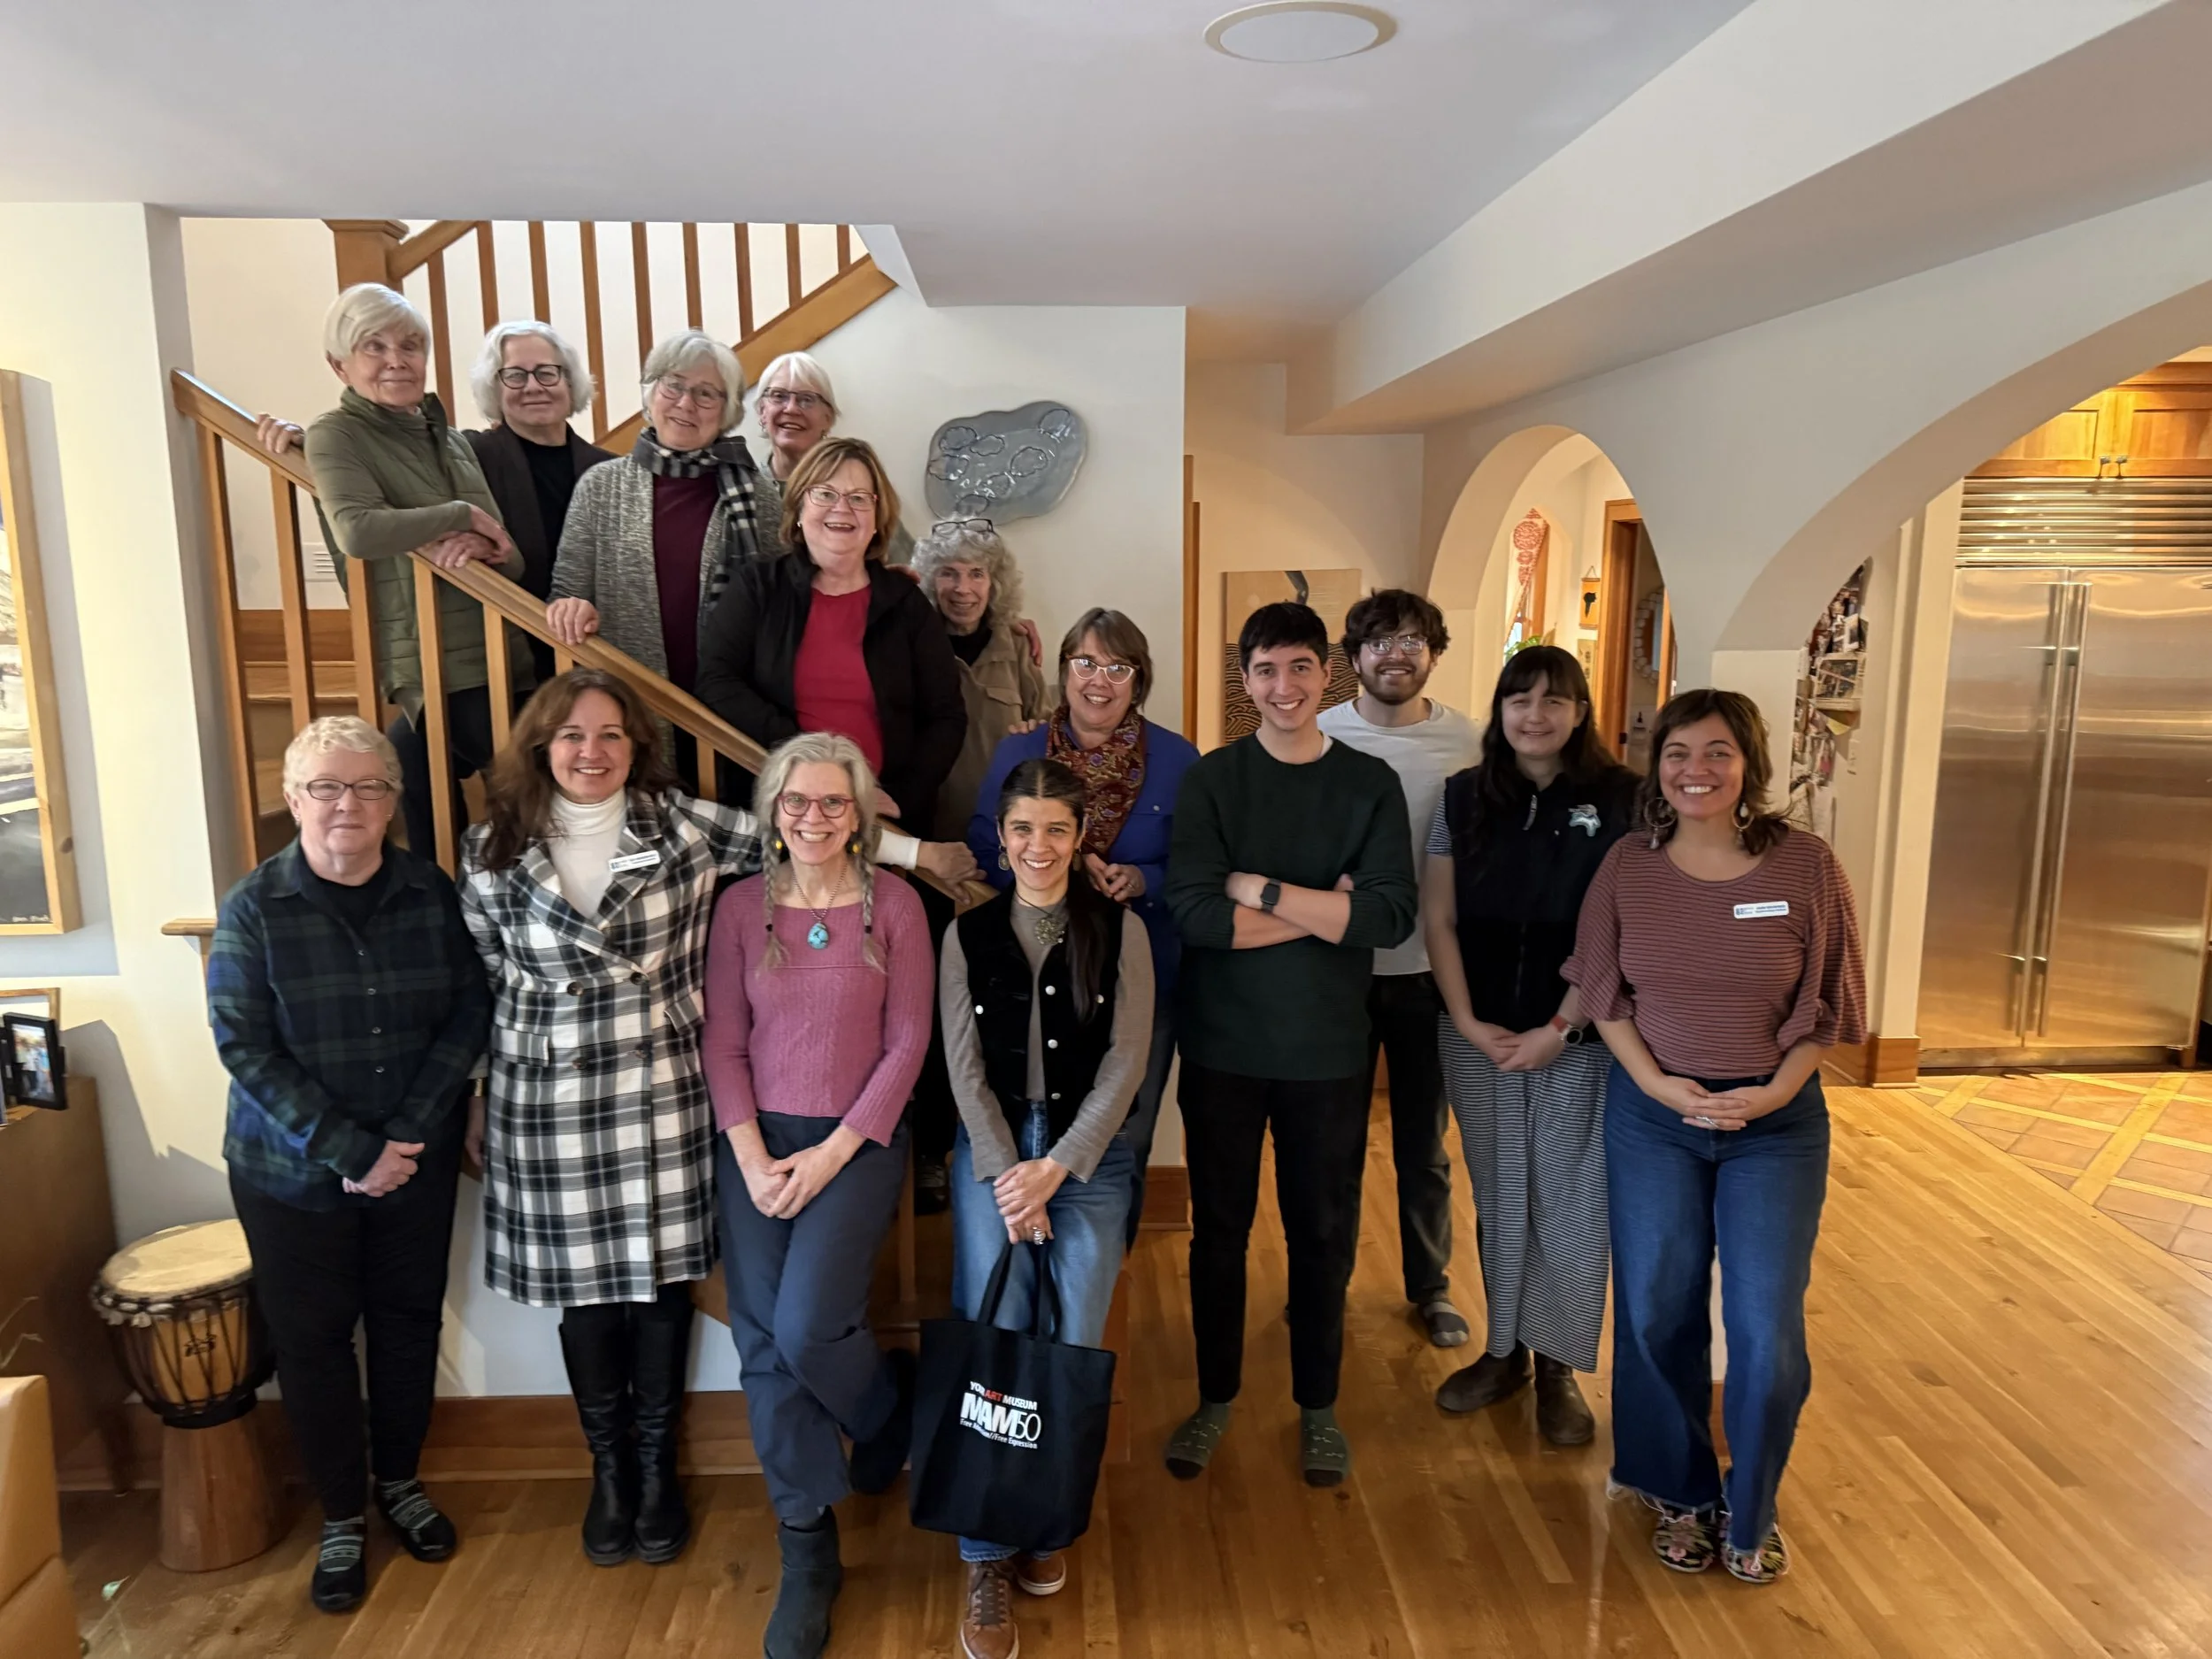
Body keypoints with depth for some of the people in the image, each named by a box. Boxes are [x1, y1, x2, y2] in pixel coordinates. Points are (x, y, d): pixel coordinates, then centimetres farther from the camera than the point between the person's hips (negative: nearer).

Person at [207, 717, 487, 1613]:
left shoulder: (431, 893, -5)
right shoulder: (253, 907, -11)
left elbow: (469, 1012, -5)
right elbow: (243, 1045, -13)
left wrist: (407, 1134, -14)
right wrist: (347, 1152, -18)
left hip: (418, 1161, 2)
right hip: (292, 1172, -1)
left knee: (408, 1321, 14)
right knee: (312, 1339, 10)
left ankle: (401, 1481, 36)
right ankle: (341, 1516, 28)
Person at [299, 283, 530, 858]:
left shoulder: (447, 435, 17)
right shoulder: (335, 434, -1)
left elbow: (511, 558, 14)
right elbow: (356, 530, -21)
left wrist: (486, 548, -10)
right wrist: (462, 515, -11)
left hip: (500, 657, 6)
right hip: (436, 669, -6)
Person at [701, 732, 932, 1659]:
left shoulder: (893, 906, -3)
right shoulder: (742, 906, 3)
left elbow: (907, 1043, -5)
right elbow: (722, 1043, 2)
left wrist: (831, 1155, -10)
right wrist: (752, 1157, -8)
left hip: (856, 1141, -2)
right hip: (756, 1144, 3)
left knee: (806, 1329, -15)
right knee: (763, 1346, 2)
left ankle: (892, 1409, 21)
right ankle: (807, 1555, 19)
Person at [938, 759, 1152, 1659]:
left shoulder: (1119, 930, 0)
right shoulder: (969, 932, 3)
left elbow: (1125, 1063, -4)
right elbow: (965, 1067, 0)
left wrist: (1054, 1168, -11)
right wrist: (1009, 1175, -10)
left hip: (1089, 1151, 0)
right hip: (991, 1147, 1)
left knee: (1075, 1344, -7)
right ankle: (987, 1564, 2)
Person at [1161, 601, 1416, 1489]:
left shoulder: (1370, 784, -1)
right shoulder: (1210, 780, -2)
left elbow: (1391, 916, -14)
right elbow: (1195, 915, -16)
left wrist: (1259, 889, -16)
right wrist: (1324, 907, -15)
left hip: (1328, 1050, 0)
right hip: (1223, 1047, 0)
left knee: (1324, 1233, 12)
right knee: (1218, 1228, 13)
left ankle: (1318, 1405, 33)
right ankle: (1216, 1395, 33)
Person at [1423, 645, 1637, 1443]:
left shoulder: (1621, 800, -5)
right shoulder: (1464, 797, 3)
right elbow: (1439, 919, 3)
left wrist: (1559, 1029, -12)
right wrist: (1467, 1021, -6)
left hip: (1580, 1037, -2)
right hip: (1478, 1034, 2)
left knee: (1570, 1199, 5)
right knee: (1497, 1195, 12)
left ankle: (1558, 1364, 21)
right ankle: (1503, 1348, 27)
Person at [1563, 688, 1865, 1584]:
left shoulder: (1805, 864, -8)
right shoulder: (1628, 864, -3)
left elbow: (1826, 1006, -2)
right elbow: (1603, 993, 2)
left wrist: (1773, 1092, -13)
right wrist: (1655, 1081, -11)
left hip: (1776, 1120, -1)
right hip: (1652, 1114, 1)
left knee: (1767, 1329, 1)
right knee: (1657, 1313, 9)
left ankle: (1750, 1512, 27)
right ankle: (1681, 1495, 33)